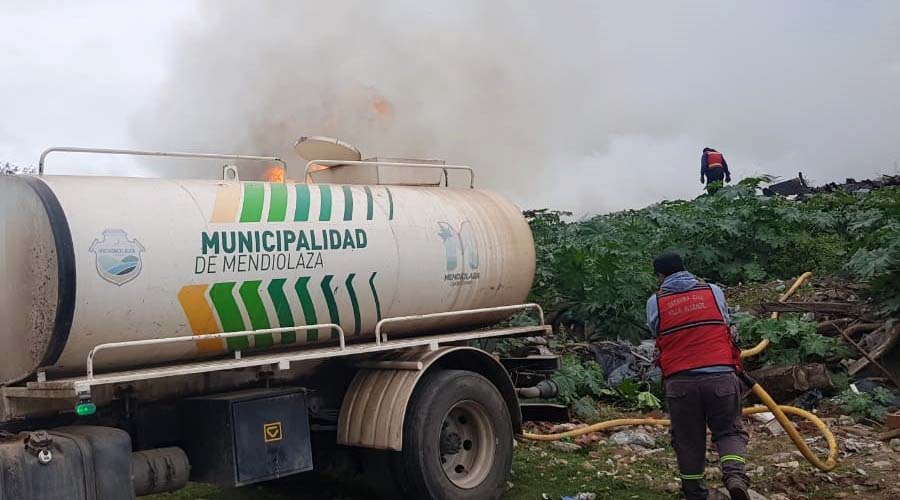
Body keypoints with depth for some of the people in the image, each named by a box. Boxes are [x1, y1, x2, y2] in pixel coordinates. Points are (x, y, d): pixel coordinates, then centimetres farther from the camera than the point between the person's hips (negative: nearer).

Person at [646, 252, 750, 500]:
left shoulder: (655, 302, 5)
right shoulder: (714, 291, 9)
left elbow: (658, 336, 11)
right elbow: (726, 325, 19)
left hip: (679, 381, 0)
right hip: (721, 377, 0)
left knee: (688, 440, 13)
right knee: (729, 431, 13)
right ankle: (735, 474, -12)